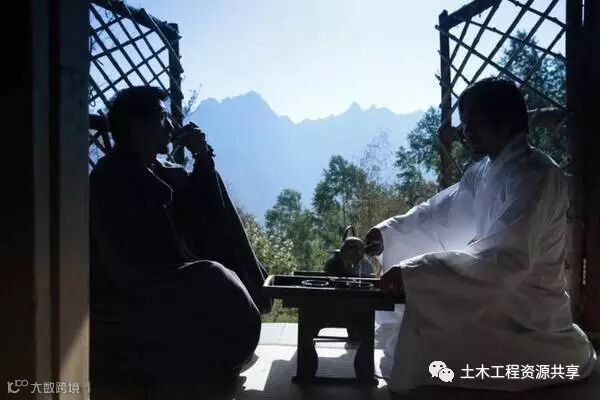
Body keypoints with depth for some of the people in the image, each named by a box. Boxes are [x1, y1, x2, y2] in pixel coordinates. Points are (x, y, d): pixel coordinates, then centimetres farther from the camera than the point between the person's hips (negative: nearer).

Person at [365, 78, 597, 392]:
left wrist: (413, 272, -39)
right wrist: (389, 231, 0)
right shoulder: (485, 170, 4)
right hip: (499, 293, 9)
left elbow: (506, 258, -36)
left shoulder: (535, 176, -25)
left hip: (526, 313, -9)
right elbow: (443, 208, 13)